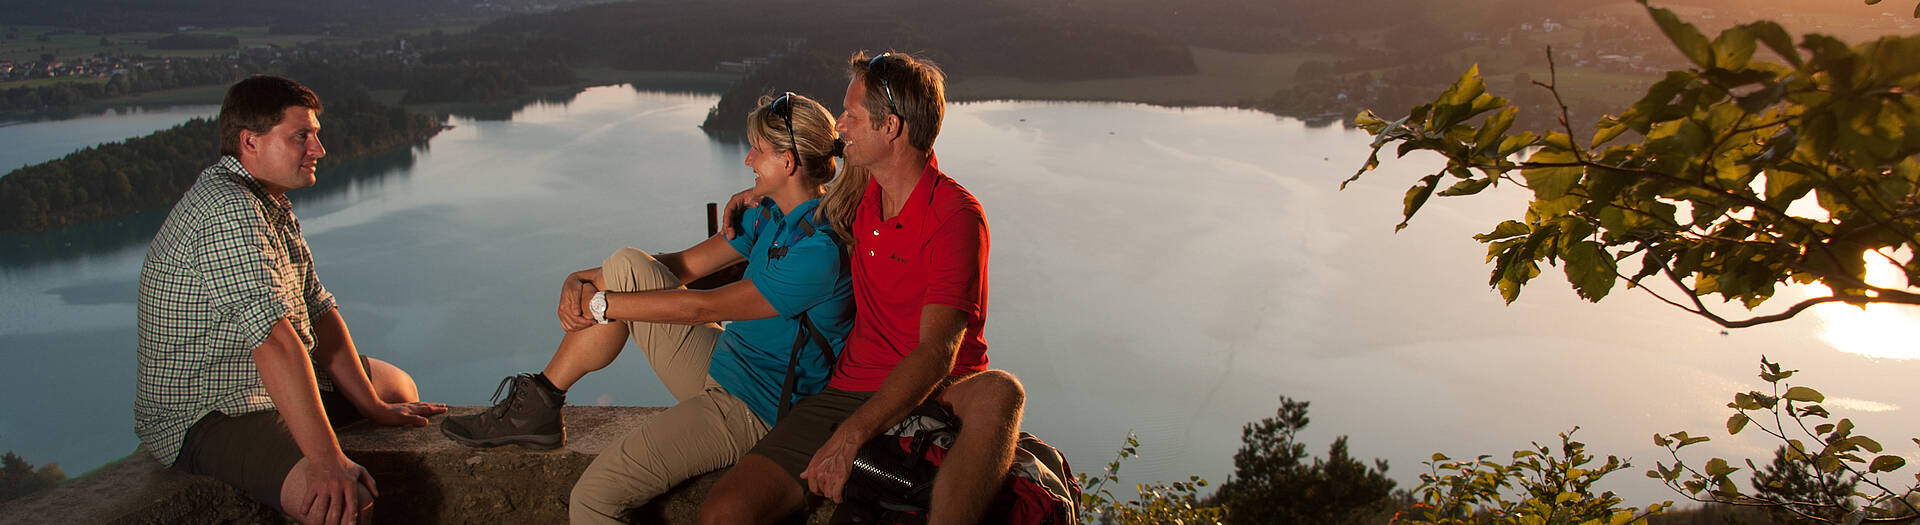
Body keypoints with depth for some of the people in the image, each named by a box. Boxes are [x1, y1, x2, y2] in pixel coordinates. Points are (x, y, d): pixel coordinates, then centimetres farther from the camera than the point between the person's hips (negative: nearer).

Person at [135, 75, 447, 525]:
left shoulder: (271, 202, 10)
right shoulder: (227, 210, -25)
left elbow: (317, 310, 10)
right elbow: (274, 339, -34)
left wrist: (374, 408, 7)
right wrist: (327, 461, -39)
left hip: (269, 386, 11)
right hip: (204, 416, -11)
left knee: (399, 386, 23)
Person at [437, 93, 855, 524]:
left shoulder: (819, 249, -25)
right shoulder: (769, 214, 7)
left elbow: (701, 308, -21)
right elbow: (684, 265, 8)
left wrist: (600, 304, -12)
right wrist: (582, 280, -4)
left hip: (752, 410, -9)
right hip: (719, 365, 9)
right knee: (627, 266, -2)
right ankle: (537, 406, 4)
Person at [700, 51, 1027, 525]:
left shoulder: (956, 216, -13)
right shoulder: (867, 186, 8)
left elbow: (937, 353, -23)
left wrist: (850, 436, -32)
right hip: (849, 391, 5)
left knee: (1000, 392, -42)